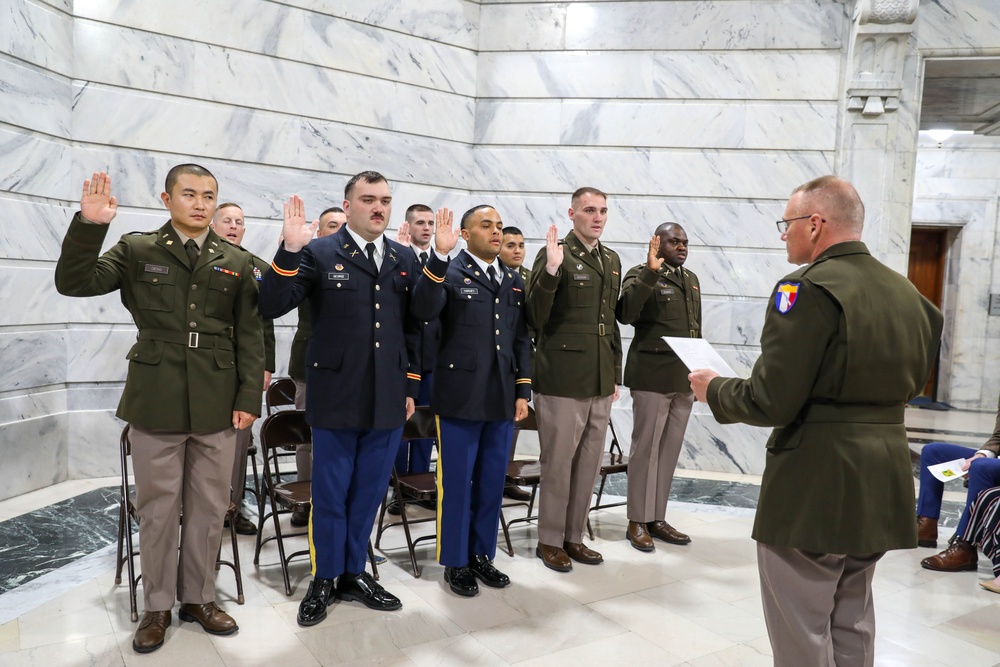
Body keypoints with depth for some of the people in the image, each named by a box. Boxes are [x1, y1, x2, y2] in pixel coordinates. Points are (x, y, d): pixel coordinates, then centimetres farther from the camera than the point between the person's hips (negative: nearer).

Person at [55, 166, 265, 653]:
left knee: (209, 507, 10)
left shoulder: (237, 262, 7)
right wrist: (89, 225, -16)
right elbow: (73, 282, -4)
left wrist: (249, 398, -1)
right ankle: (157, 606, 26)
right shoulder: (136, 250, 5)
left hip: (217, 405, 1)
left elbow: (249, 337, 5)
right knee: (157, 508, 9)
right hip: (155, 402, -1)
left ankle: (198, 597, 28)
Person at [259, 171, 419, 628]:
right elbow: (271, 307, -10)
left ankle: (354, 574, 33)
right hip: (337, 397, -3)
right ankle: (324, 581, 28)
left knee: (368, 492, 14)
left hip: (388, 401, 4)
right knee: (330, 494, 9)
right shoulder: (319, 253, -3)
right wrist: (290, 251, -22)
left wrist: (411, 385, 10)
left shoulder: (405, 260, 9)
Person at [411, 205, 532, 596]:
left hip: (502, 400, 5)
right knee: (456, 484, 5)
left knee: (491, 483, 13)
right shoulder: (449, 272, -3)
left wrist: (523, 391, 8)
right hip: (460, 399, -5)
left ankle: (482, 555, 29)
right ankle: (456, 562, 20)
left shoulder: (514, 281, 13)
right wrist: (439, 255, -29)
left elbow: (522, 340, 13)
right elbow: (424, 310, -22)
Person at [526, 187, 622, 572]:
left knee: (588, 463, 12)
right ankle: (550, 540, 20)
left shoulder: (612, 260, 14)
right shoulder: (554, 255, -7)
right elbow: (535, 319, -13)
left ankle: (574, 536, 27)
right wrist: (551, 270, -25)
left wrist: (615, 375, 18)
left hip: (600, 382, 7)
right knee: (557, 463, 4)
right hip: (562, 381, -6)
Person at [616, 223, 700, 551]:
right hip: (652, 376, -7)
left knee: (670, 450, 11)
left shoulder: (691, 279, 17)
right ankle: (637, 521, 12)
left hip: (684, 377, 7)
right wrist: (650, 272, -28)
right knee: (645, 448, 0)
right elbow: (625, 313, -23)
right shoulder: (641, 275, -5)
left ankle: (657, 518, 22)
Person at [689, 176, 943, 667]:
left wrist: (713, 389, -4)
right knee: (852, 626, 22)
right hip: (882, 484, 8)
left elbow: (770, 403, -21)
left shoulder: (808, 289, -18)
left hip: (815, 485, -8)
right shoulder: (904, 291, 8)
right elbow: (912, 380, 17)